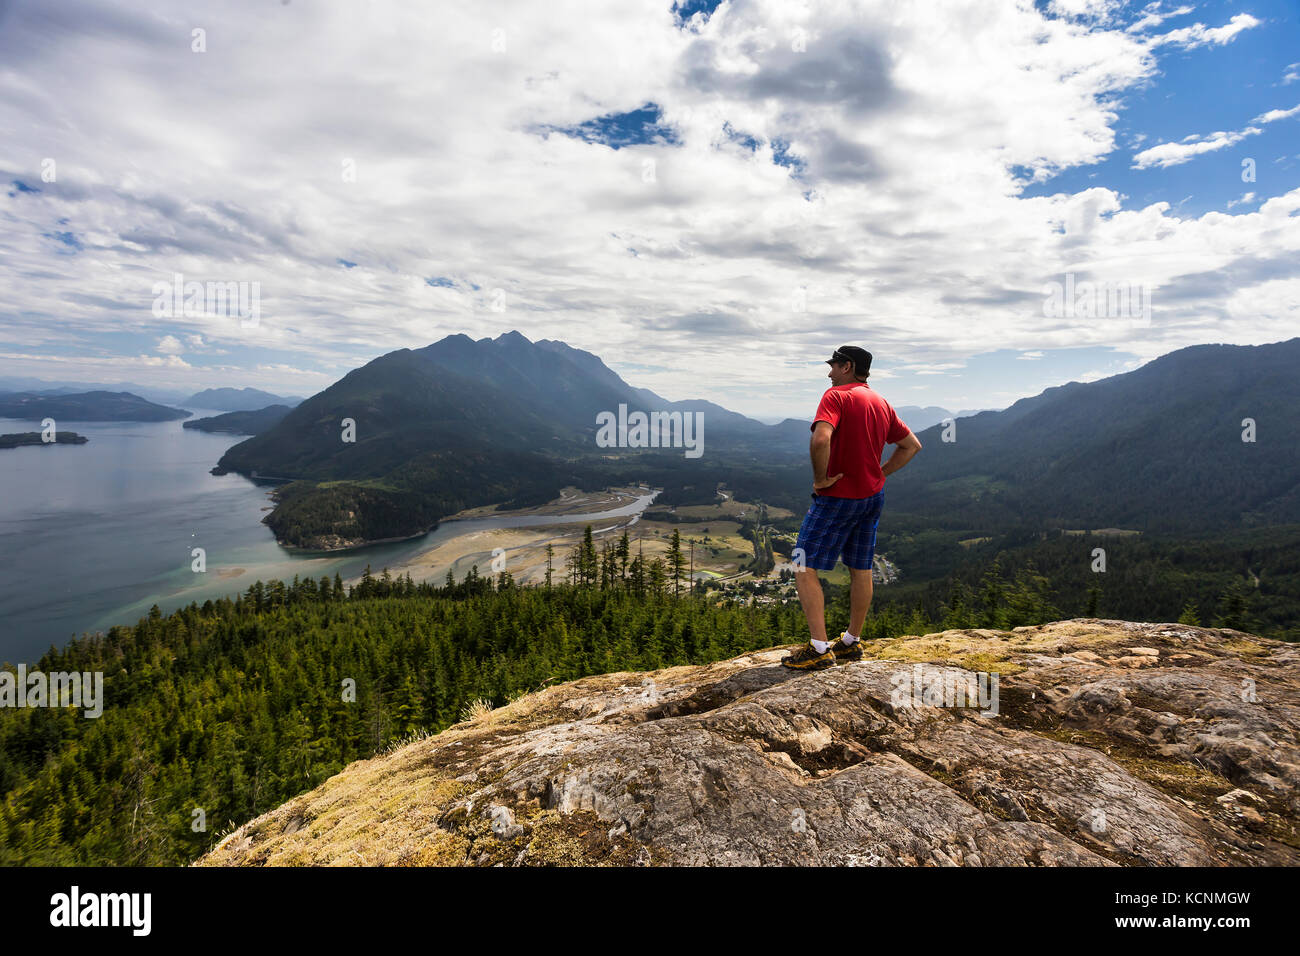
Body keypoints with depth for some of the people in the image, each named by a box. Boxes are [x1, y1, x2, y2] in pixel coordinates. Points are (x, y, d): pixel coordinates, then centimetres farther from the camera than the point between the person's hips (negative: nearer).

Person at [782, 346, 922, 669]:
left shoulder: (837, 396, -14)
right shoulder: (882, 403, 11)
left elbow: (820, 439, -32)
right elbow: (912, 445, 18)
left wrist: (820, 478, -18)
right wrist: (881, 474, 13)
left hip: (838, 497, -8)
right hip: (872, 496, 8)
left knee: (804, 567, -2)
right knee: (861, 570, 14)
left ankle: (819, 649, -5)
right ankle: (852, 643, 25)